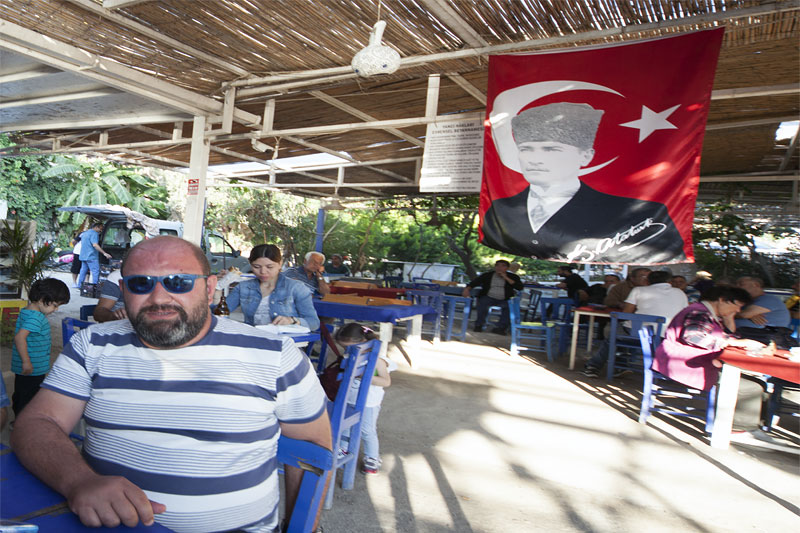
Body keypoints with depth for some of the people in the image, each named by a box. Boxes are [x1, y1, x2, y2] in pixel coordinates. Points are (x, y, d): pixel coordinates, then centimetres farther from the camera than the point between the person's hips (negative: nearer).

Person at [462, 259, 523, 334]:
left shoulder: (513, 277, 10)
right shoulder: (487, 275, 12)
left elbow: (520, 287, -5)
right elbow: (474, 282, 5)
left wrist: (506, 278, -9)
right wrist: (467, 289, -17)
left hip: (504, 300, 0)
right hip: (489, 297, 0)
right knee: (483, 302, -32)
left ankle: (500, 328, -24)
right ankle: (478, 325, -20)